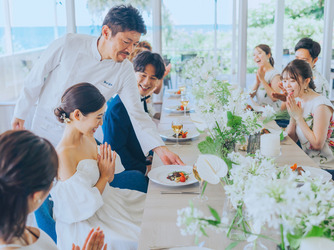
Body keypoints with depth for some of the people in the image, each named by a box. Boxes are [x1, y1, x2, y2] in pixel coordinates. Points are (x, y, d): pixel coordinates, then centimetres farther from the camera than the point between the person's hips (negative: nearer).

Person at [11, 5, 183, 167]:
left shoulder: (125, 70, -12)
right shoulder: (68, 45, -18)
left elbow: (136, 114, -14)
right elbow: (36, 77, -5)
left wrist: (161, 150, -26)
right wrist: (20, 113, 4)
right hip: (45, 130, -1)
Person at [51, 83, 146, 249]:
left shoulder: (88, 137, 0)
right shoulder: (63, 154, -26)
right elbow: (83, 206, -22)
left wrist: (108, 175, -10)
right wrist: (105, 177, -11)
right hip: (83, 222, -8)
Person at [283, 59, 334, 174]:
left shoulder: (321, 105, -19)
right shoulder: (297, 100, 5)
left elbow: (317, 144, -21)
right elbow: (292, 139, 7)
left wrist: (298, 116, -19)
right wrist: (292, 117, -11)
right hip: (307, 162, 7)